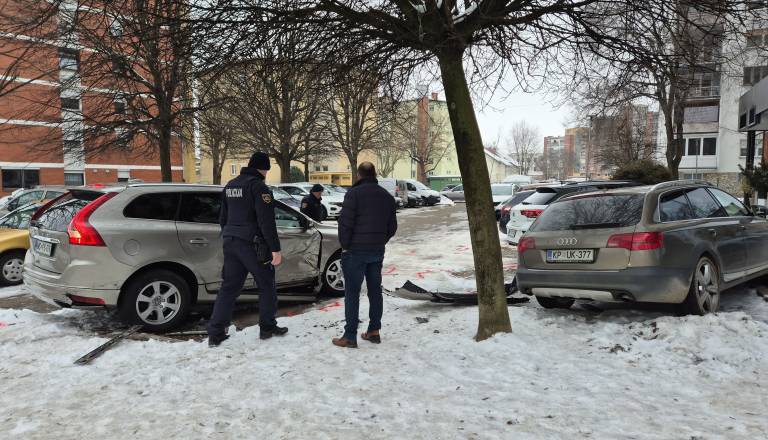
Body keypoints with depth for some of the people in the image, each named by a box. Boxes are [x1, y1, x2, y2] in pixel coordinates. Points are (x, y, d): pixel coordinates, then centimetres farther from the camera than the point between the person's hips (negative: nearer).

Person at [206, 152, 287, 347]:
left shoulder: (230, 185, 14)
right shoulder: (258, 186, -12)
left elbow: (223, 217, 21)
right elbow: (266, 221, -18)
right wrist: (275, 249, -17)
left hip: (230, 243, 7)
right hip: (252, 244, -7)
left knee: (229, 287, 9)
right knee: (267, 286, 9)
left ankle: (215, 333, 5)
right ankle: (267, 327, 18)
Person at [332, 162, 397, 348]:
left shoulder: (354, 193, -11)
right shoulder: (387, 196, 10)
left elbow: (345, 223, -16)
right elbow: (392, 226, 12)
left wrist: (345, 246, -5)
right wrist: (380, 242, 16)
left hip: (355, 251, -6)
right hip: (378, 251, 6)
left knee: (352, 292, -1)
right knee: (375, 290, 15)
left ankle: (350, 336, 2)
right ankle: (374, 332, 21)